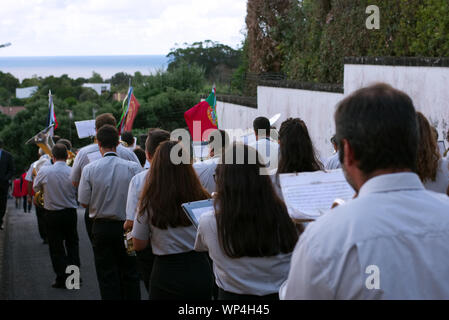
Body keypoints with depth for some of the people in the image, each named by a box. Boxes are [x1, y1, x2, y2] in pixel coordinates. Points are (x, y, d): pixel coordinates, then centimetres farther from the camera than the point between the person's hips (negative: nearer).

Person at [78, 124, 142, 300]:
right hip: (127, 226, 1)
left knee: (107, 276, 8)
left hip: (101, 228, 0)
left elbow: (84, 202, -6)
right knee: (129, 274, 13)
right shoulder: (133, 167, -10)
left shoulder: (89, 169, -10)